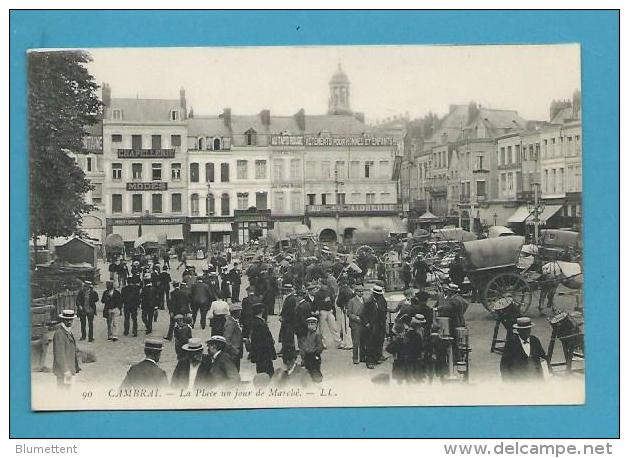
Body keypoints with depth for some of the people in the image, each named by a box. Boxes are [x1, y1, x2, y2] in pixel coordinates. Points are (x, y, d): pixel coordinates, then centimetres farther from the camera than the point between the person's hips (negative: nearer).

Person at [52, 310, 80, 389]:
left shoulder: (69, 331, 11)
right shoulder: (59, 333, -19)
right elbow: (59, 354, -22)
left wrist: (76, 367, 20)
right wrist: (66, 371, -22)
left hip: (70, 369, 9)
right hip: (63, 370, -9)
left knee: (68, 387, 15)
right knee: (63, 388, -5)